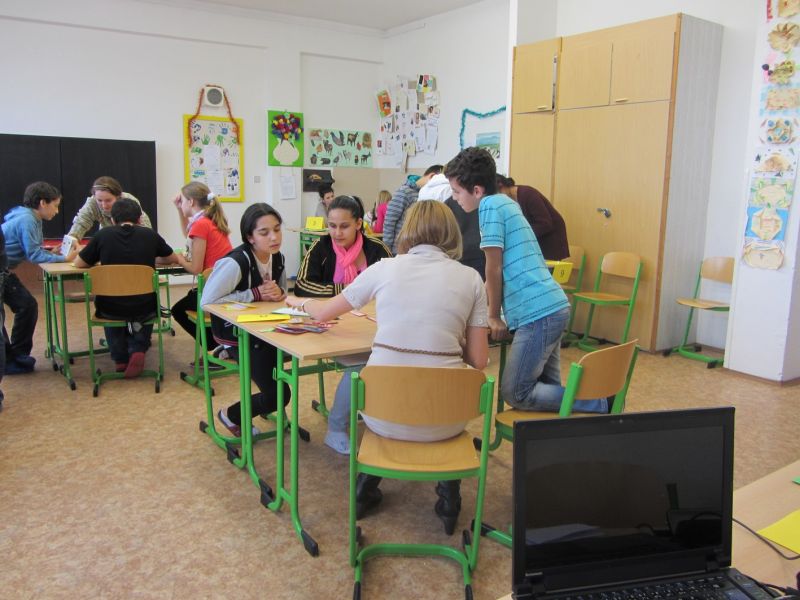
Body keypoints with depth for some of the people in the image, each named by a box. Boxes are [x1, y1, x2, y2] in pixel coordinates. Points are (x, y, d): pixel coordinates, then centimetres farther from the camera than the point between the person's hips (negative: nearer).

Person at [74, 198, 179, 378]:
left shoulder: (103, 234, -3)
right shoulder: (149, 234, -1)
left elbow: (79, 263, 8)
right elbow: (173, 259, 14)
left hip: (111, 309, 1)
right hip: (144, 308, 0)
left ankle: (120, 358, 29)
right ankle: (137, 350, 13)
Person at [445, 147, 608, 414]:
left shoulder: (490, 205, -10)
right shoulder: (506, 202, 16)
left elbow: (494, 268, -9)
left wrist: (493, 317, 0)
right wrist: (489, 306, 29)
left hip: (538, 313, -10)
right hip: (553, 306, 10)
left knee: (516, 394, -4)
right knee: (548, 385, 16)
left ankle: (598, 405, -3)